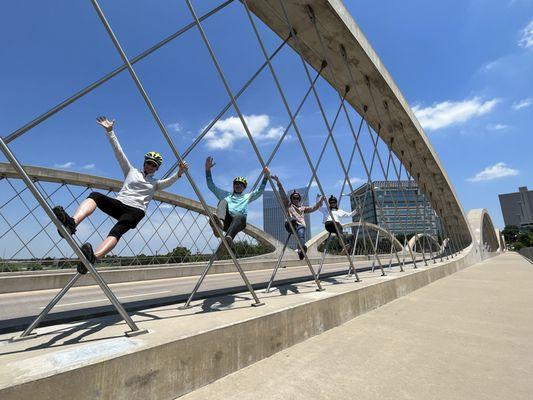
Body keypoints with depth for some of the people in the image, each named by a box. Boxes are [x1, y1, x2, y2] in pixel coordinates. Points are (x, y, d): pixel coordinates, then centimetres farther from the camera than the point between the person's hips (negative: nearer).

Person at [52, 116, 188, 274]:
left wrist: (179, 173, -23)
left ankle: (93, 256, -57)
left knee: (117, 230, -33)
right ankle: (72, 222, -51)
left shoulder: (155, 183, 20)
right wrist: (109, 131, 6)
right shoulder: (131, 171, 23)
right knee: (95, 196, -27)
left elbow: (169, 181, -1)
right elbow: (118, 152, 14)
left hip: (136, 211, -2)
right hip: (118, 204, 3)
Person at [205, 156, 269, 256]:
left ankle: (228, 239, -64)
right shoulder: (225, 194, 37)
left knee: (240, 216, -38)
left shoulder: (247, 197, 37)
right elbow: (211, 186, 31)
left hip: (238, 220, 0)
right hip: (225, 220, 1)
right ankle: (219, 222, -59)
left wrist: (266, 176, 15)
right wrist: (208, 169, 21)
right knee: (223, 201, -29)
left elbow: (260, 191, 27)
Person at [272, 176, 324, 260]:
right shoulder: (288, 205, 27)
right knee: (292, 220, -38)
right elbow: (283, 194, 16)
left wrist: (321, 200, 18)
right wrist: (278, 182, 6)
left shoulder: (303, 208, 36)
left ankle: (301, 250, -54)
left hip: (300, 225, 2)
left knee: (301, 234, -32)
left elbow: (314, 207, 31)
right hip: (290, 225, -2)